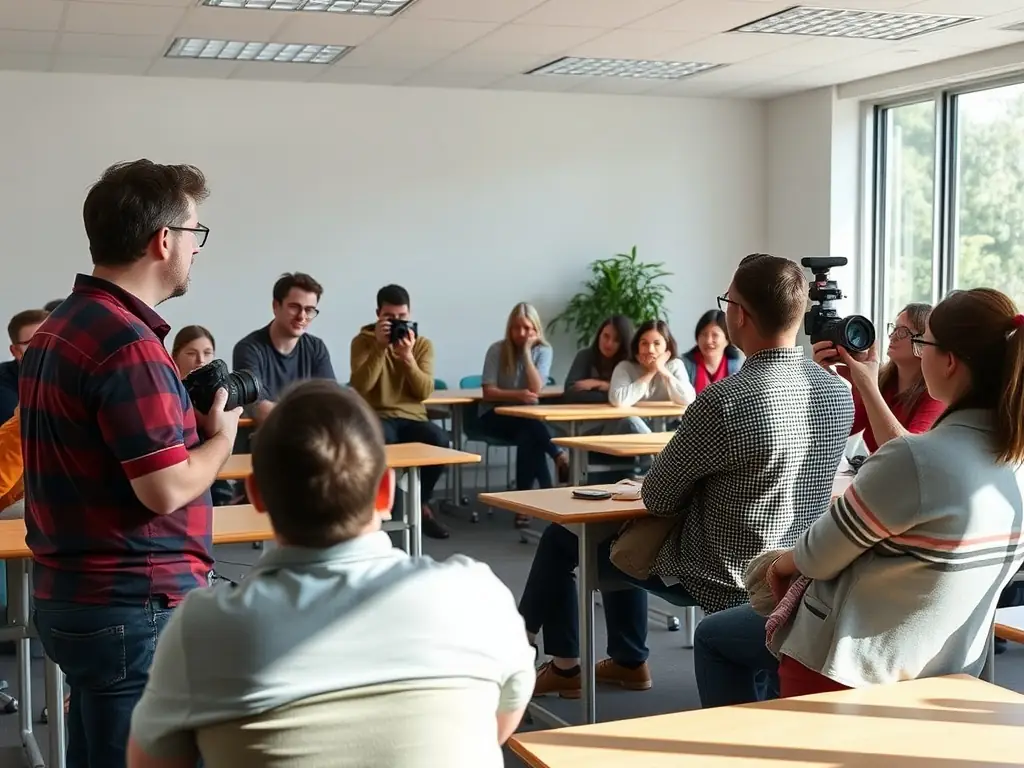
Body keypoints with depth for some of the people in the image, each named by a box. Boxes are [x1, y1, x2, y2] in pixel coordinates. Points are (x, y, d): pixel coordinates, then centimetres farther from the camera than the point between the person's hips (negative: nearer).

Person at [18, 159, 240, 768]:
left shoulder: (60, 327, 10)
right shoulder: (129, 343, -20)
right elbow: (166, 489, -22)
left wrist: (188, 417, 10)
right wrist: (222, 436, -5)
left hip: (73, 595, 9)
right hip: (135, 605, -9)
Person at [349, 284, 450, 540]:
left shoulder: (422, 344, 8)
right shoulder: (363, 341, 2)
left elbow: (425, 392, -4)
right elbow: (360, 387, -13)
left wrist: (407, 357, -17)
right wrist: (380, 347, -19)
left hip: (412, 418, 3)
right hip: (378, 418, -3)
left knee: (440, 440, -30)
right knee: (381, 441, -39)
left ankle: (421, 503, -4)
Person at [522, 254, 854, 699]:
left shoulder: (724, 401, -30)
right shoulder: (839, 392, -7)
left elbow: (656, 499, -17)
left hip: (719, 580, -7)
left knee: (562, 539, 15)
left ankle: (564, 665, 34)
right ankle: (627, 662, 40)